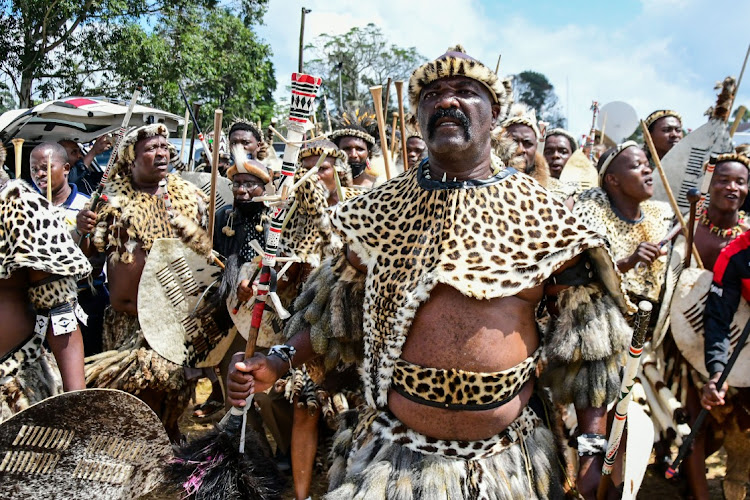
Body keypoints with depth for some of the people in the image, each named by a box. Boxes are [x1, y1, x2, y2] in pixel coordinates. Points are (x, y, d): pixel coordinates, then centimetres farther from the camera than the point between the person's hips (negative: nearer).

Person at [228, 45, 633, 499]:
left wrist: (593, 449, -3)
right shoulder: (382, 210, 1)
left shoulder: (541, 214, -3)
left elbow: (587, 343, 0)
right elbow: (337, 310, 10)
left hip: (507, 462, 0)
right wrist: (279, 361, -4)